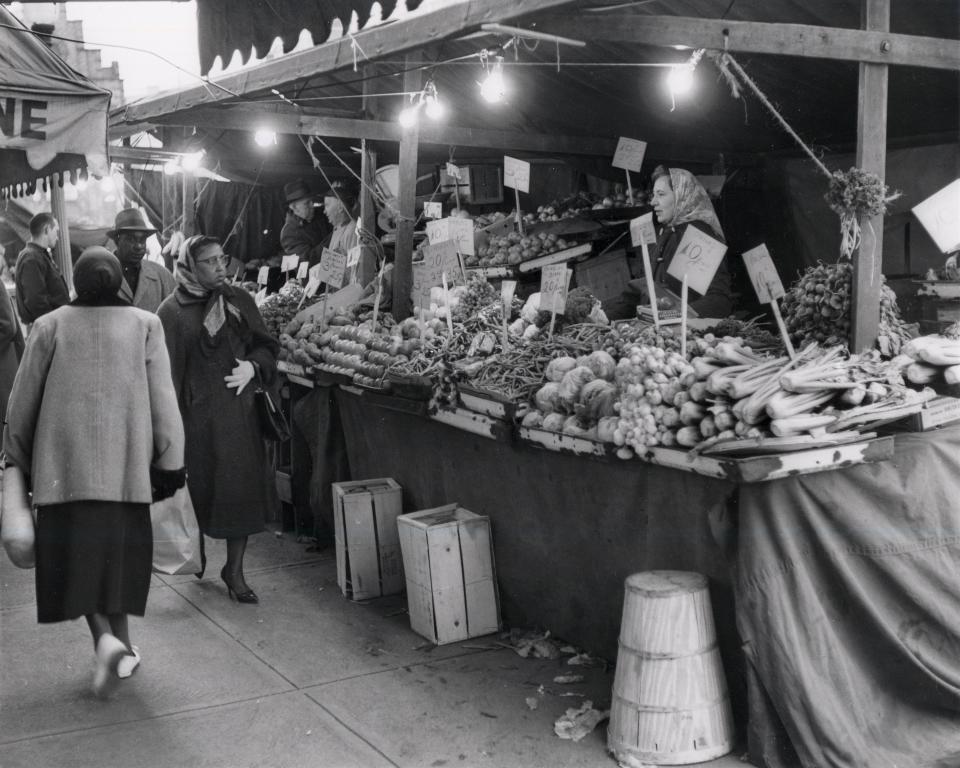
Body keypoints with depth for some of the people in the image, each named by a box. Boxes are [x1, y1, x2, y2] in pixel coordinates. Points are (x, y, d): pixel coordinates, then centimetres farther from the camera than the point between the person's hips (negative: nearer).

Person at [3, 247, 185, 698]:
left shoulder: (50, 326, 0)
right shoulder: (145, 325, -1)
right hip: (126, 460, 1)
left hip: (65, 461, -1)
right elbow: (163, 400, -3)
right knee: (119, 548, 13)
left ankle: (105, 637, -13)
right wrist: (171, 463, 2)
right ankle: (122, 647, 19)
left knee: (78, 550, 6)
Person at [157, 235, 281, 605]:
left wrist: (253, 367, -10)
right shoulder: (172, 311, -4)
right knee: (199, 488, 5)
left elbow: (267, 345, 11)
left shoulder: (239, 301, 5)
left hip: (238, 411, 3)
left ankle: (234, 570, 16)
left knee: (241, 489, 4)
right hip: (196, 414, -3)